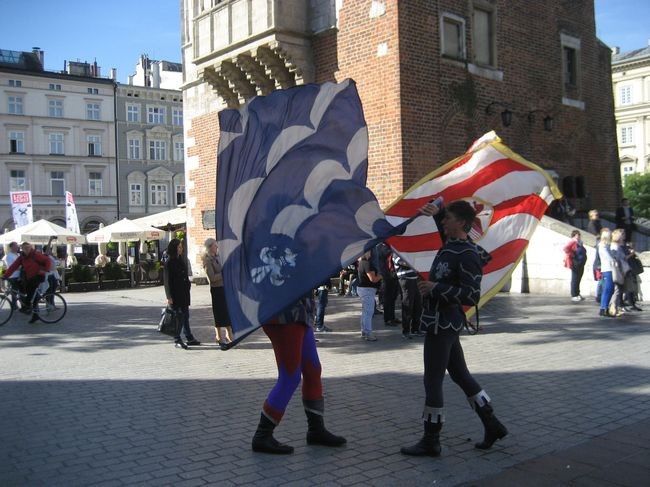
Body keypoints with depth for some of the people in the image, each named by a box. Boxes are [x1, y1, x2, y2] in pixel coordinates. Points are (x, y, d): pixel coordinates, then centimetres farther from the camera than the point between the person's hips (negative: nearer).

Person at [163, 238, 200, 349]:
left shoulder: (181, 259, 11)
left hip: (184, 293, 7)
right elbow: (167, 281, -13)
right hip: (176, 294, -7)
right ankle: (177, 340, 4)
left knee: (185, 316, 14)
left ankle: (189, 338, 22)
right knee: (178, 316, -3)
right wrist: (169, 297, -15)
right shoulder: (169, 262, -11)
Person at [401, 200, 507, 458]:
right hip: (443, 322, 10)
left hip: (442, 323, -10)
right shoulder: (451, 242, 7)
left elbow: (472, 296, -22)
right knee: (461, 375, 18)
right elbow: (445, 224, 29)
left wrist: (436, 288, -21)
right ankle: (492, 425, 28)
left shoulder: (467, 256, -18)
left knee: (433, 382, -2)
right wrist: (437, 211, 8)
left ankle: (430, 441, 9)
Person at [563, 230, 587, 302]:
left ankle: (577, 294, 22)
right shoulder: (572, 242, -11)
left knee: (578, 280, 14)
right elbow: (566, 248, -26)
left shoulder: (579, 243, 17)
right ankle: (574, 296, -2)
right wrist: (571, 255, -20)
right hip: (575, 264, -9)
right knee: (575, 279, -6)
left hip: (580, 265, 9)